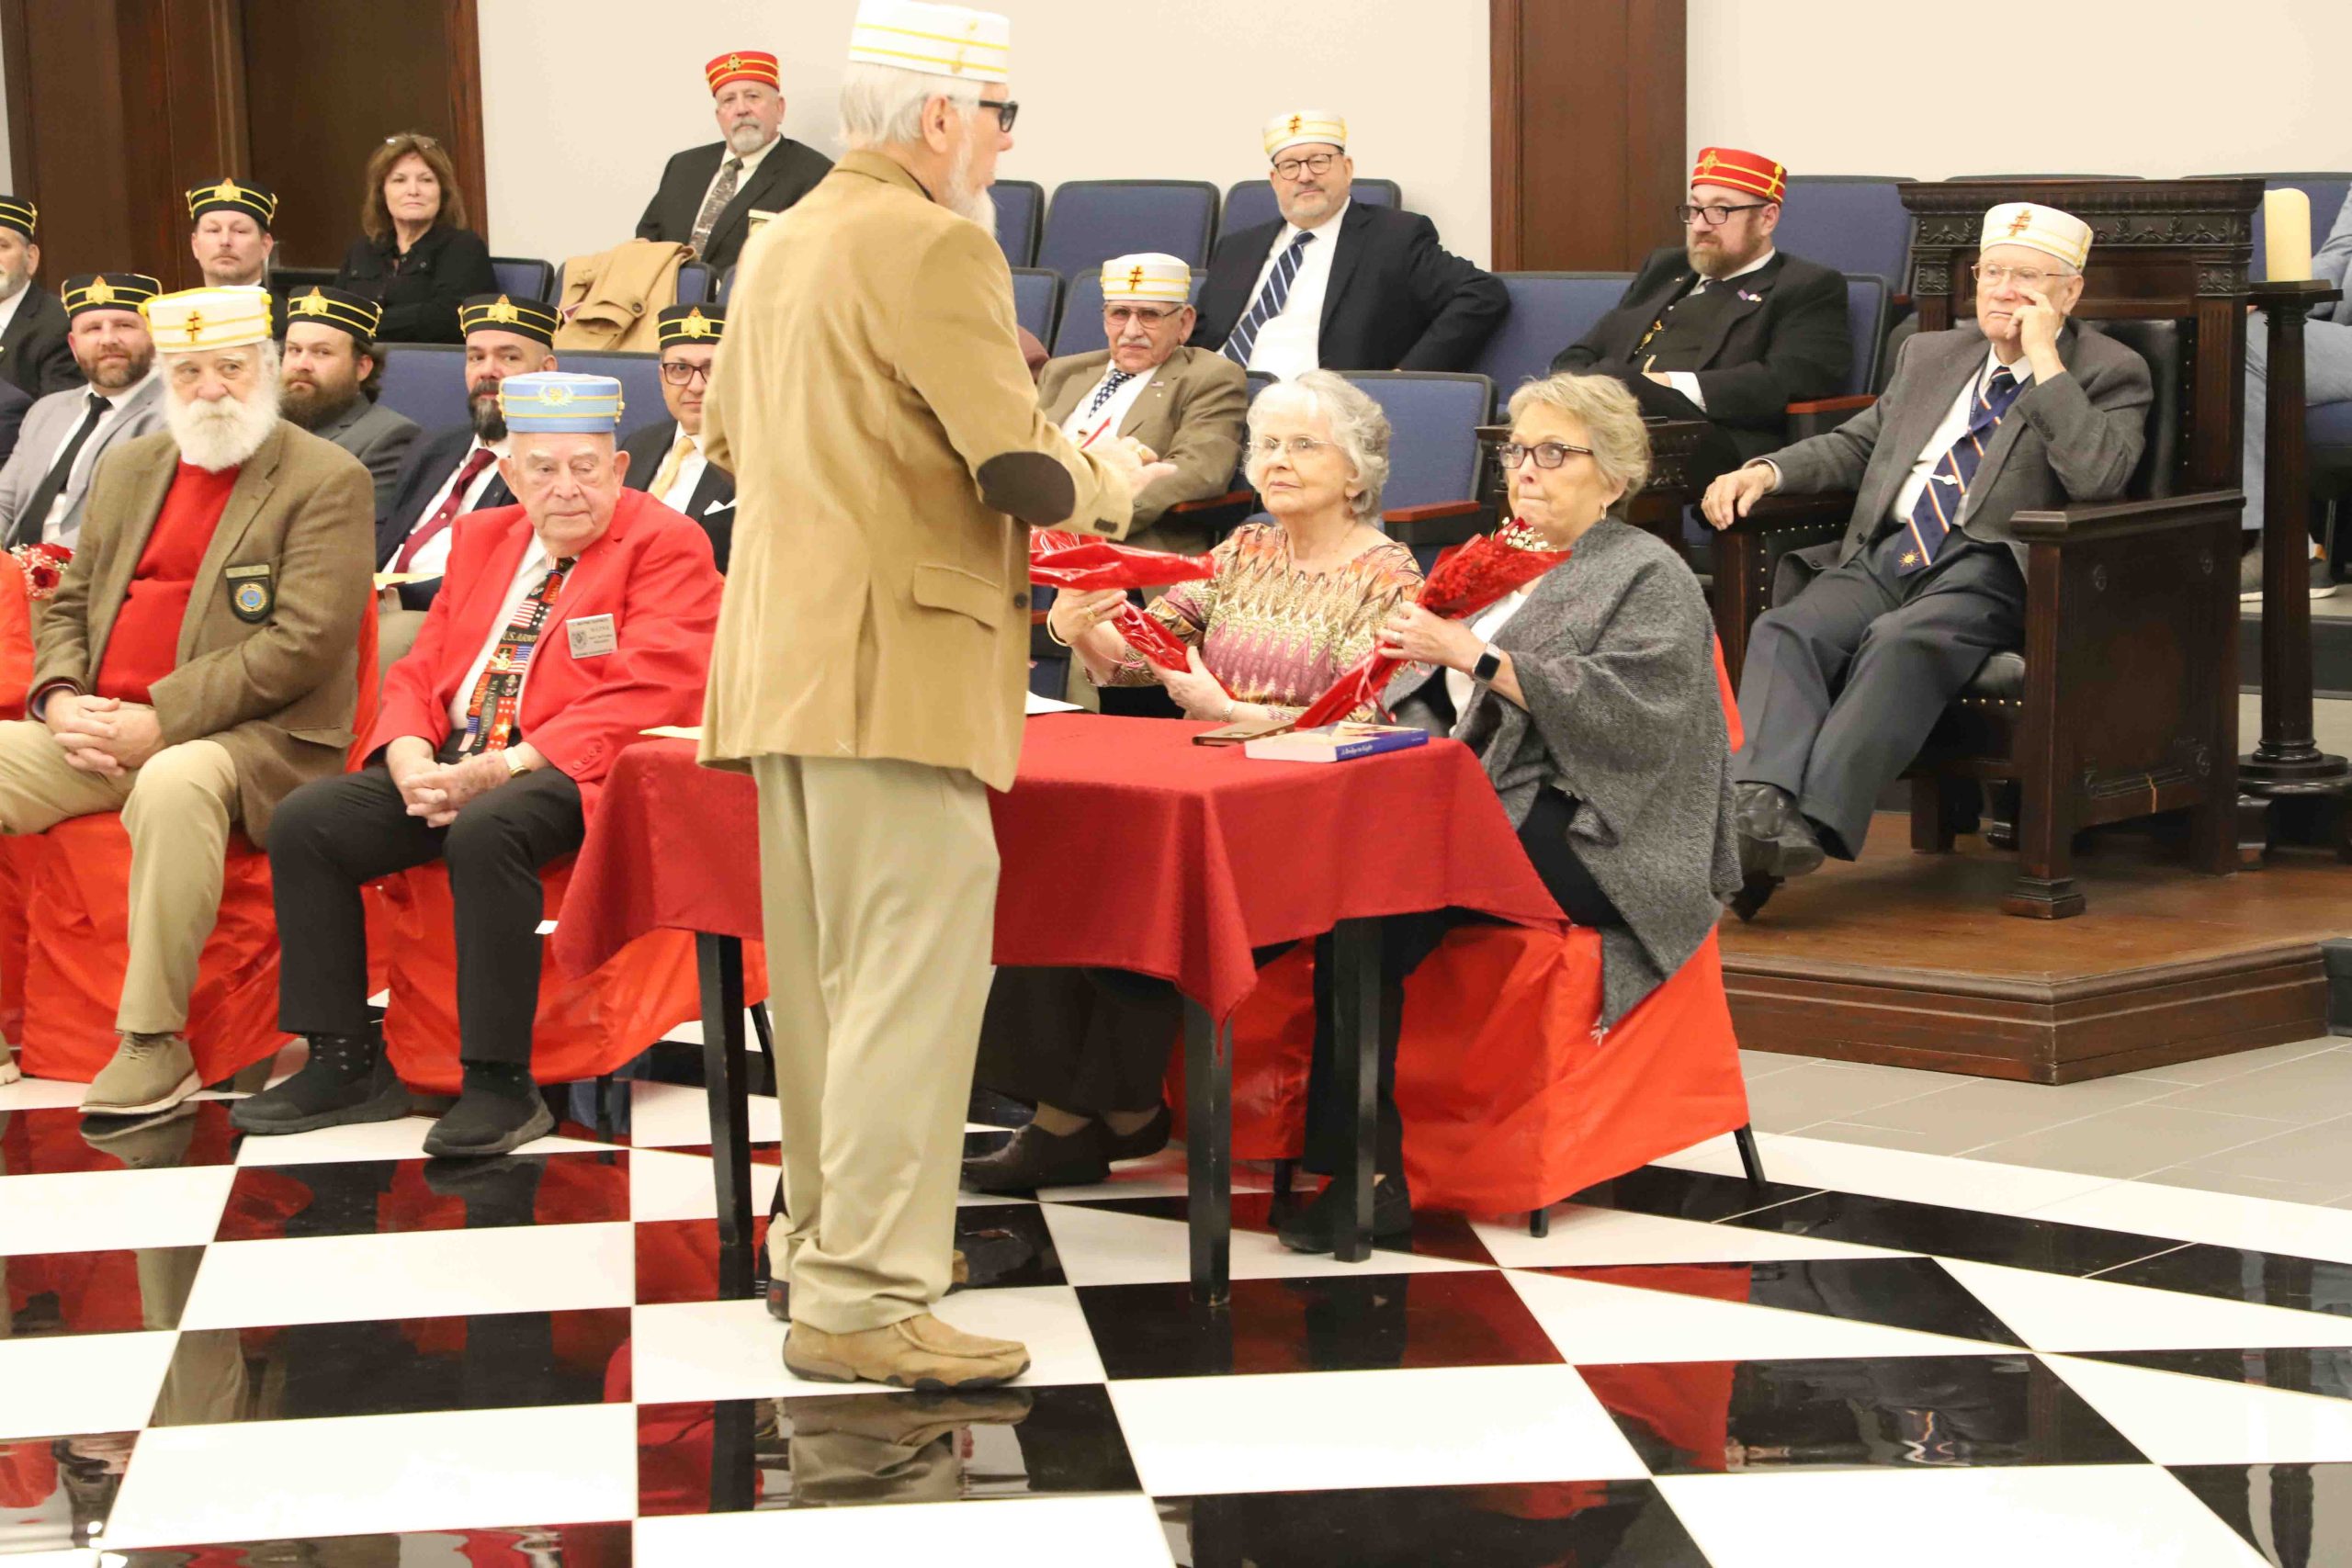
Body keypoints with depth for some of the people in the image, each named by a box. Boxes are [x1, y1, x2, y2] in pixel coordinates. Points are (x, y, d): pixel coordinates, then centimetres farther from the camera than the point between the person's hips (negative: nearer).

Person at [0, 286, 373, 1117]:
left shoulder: (327, 480, -3)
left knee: (174, 785, -38)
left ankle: (153, 1043, -30)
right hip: (97, 733, 7)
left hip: (253, 738, -7)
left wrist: (160, 722, -17)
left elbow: (306, 642, -13)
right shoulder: (128, 469, 19)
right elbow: (68, 604, 22)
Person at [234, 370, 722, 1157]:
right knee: (305, 820, -12)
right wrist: (411, 761, -7)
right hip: (453, 765, 7)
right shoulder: (482, 539, 20)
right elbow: (420, 671, 18)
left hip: (569, 774, -7)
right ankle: (345, 1064, -5)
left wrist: (504, 767, -22)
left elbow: (642, 698, -14)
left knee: (484, 831, -37)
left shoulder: (664, 545, -2)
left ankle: (501, 1084, -29)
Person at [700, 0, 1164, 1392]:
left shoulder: (782, 242, 16)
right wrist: (1110, 479, 2)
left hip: (782, 654, 10)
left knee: (826, 967, 17)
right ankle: (862, 1299, -10)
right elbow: (1022, 472, -18)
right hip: (895, 664, -10)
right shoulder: (934, 246, -13)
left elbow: (732, 436, 27)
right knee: (916, 974, -8)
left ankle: (827, 1235, 27)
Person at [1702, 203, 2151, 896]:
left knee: (1903, 641, -36)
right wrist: (1766, 471, 12)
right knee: (1787, 630, -26)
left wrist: (2045, 361, -8)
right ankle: (1758, 806, -46)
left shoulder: (2109, 373, 8)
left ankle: (1810, 825, -49)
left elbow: (2098, 477, -11)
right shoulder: (1930, 355, 27)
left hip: (1988, 571, -5)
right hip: (1883, 555, 5)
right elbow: (1856, 444, 31)